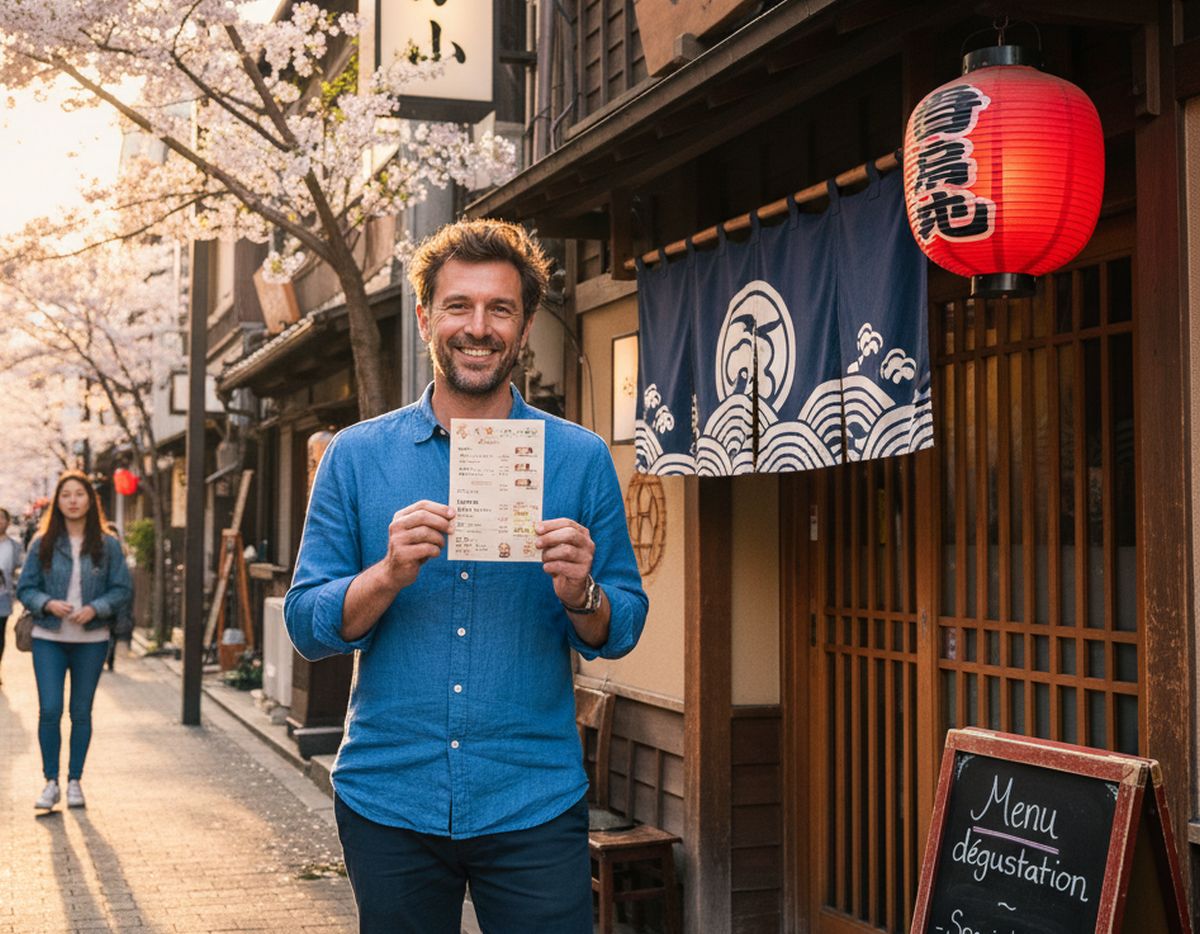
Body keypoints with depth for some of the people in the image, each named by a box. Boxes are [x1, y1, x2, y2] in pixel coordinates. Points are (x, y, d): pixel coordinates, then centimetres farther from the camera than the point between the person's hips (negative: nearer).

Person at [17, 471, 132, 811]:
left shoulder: (108, 545, 1)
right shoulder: (42, 543, 1)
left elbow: (121, 589, 1)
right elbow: (25, 588, 3)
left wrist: (95, 608, -16)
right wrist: (48, 604, -16)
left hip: (91, 639, 0)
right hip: (49, 639, 0)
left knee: (81, 712, 7)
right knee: (49, 709, -7)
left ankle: (74, 782, 19)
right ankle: (51, 783, 7)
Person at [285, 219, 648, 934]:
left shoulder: (581, 459, 3)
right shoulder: (357, 456, 4)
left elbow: (624, 628, 3)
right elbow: (308, 626, 1)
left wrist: (581, 595, -18)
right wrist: (392, 573, -17)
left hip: (535, 804, 0)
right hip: (387, 800, 1)